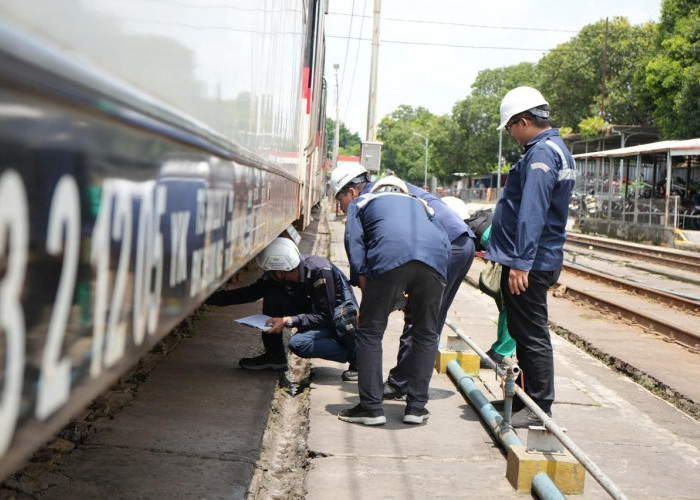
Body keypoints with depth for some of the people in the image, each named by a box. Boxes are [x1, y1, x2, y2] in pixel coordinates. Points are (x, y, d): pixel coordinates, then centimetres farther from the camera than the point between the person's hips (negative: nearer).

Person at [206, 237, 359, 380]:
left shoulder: (320, 271, -30)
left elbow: (325, 316, -28)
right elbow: (250, 293, -1)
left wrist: (288, 321, -34)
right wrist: (210, 298, -8)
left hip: (338, 319, -7)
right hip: (314, 312, 7)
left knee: (298, 344, -30)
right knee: (271, 292, -10)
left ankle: (353, 355, -12)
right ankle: (274, 356, -2)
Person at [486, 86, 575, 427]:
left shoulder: (541, 153, -17)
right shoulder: (555, 150, 17)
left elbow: (532, 213, -25)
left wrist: (520, 262, -27)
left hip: (528, 266, -10)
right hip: (540, 260, 10)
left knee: (531, 335, -4)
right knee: (526, 333, 17)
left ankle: (539, 409, 3)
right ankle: (530, 400, 27)